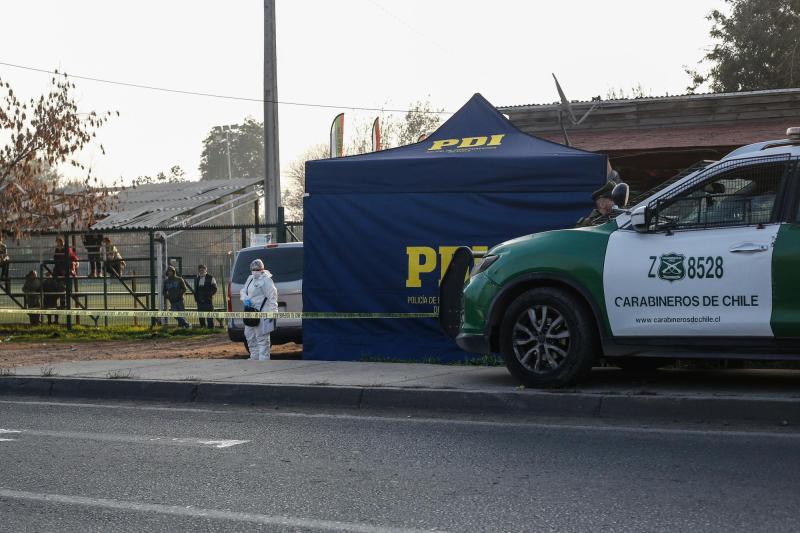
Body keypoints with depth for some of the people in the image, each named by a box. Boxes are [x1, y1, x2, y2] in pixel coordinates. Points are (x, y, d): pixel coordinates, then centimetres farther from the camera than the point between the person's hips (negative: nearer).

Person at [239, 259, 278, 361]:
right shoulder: (250, 279, 16)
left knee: (261, 338, -7)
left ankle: (263, 359, -4)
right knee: (249, 335, 17)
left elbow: (272, 296, -15)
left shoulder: (266, 280, -11)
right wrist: (245, 299, -4)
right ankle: (254, 357, 30)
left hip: (262, 314, -10)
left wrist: (273, 312, -21)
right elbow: (243, 291, 20)